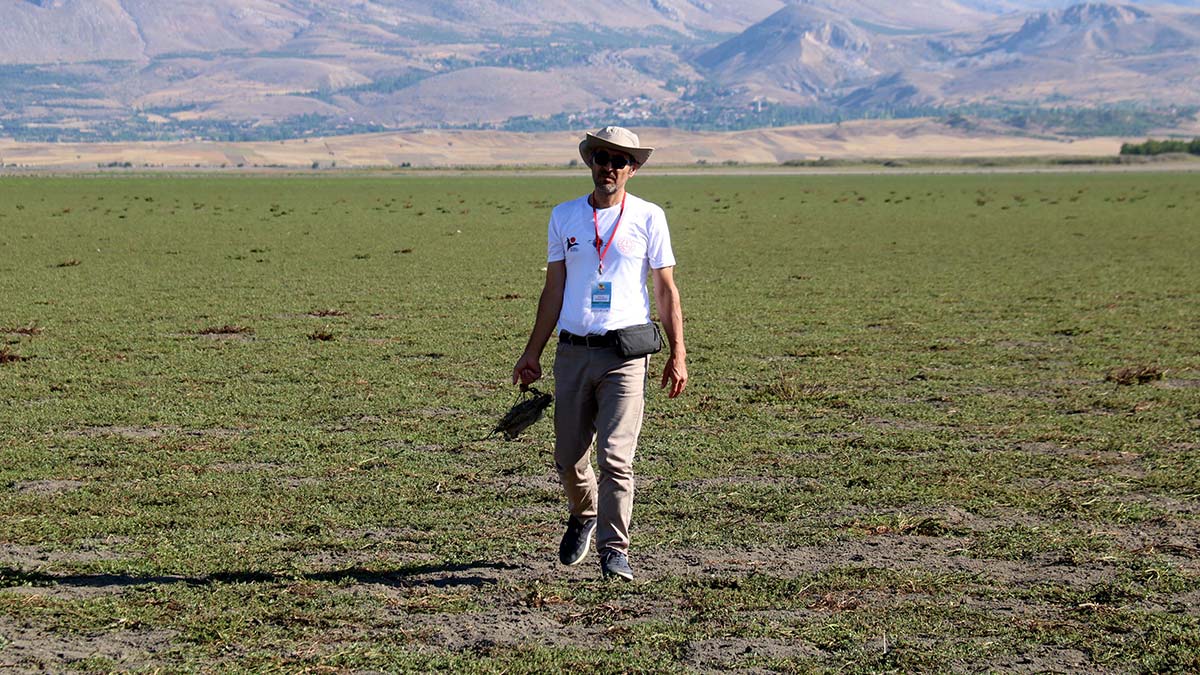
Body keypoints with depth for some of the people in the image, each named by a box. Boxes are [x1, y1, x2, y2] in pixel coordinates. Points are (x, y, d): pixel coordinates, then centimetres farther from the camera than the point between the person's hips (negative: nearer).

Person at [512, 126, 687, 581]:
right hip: (572, 353, 3)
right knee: (569, 457, 8)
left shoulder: (648, 218, 4)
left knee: (616, 456, -13)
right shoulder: (564, 216, 11)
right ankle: (584, 516, 38)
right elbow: (553, 291, 15)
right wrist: (532, 354, 12)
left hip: (626, 353, -3)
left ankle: (614, 552, -7)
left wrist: (677, 354, -1)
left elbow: (666, 290, 6)